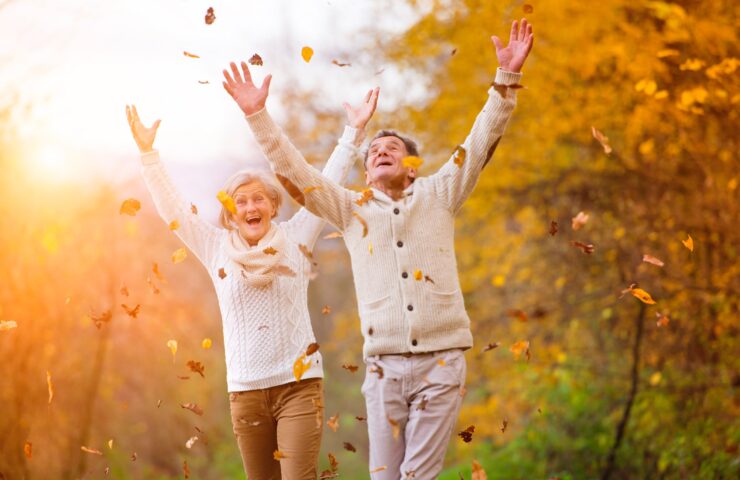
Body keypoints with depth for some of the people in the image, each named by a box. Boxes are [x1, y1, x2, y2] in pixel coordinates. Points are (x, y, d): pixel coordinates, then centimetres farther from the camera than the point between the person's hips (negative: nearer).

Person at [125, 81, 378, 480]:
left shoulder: (294, 239, 6)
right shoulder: (217, 249, 8)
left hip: (299, 382, -2)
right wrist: (147, 152, 4)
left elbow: (327, 185, 6)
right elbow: (171, 208, 8)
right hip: (246, 389, 2)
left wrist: (353, 132, 5)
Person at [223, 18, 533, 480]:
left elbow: (481, 142, 4)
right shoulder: (352, 209, 14)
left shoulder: (438, 196, 11)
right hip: (384, 365, 2)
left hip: (441, 360, -2)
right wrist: (258, 116, 3)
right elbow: (295, 171, 10)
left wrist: (507, 78, -4)